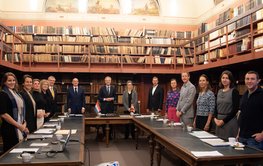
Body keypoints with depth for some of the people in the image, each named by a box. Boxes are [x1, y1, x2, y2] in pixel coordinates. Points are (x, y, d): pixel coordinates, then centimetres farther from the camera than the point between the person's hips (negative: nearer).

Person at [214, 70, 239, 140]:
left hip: (230, 120, -5)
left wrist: (224, 120, -14)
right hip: (219, 121, 6)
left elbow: (235, 109, -11)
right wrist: (215, 118, -3)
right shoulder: (219, 91, 12)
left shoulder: (234, 91, -6)